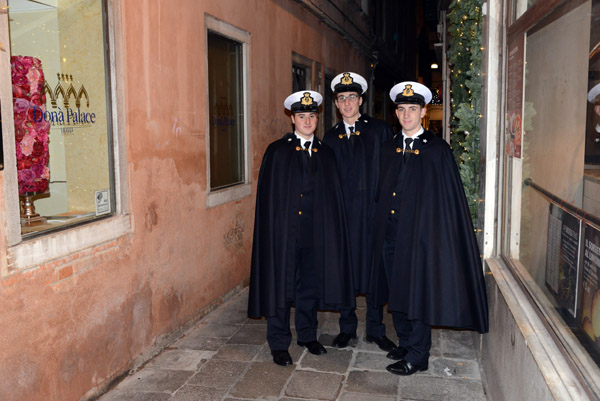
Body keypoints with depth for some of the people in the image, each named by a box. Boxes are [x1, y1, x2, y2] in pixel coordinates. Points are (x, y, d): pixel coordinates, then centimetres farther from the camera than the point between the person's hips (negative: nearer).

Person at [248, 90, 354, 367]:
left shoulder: (326, 153, 8)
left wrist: (330, 230, 4)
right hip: (285, 230, -3)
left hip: (315, 232, 4)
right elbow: (268, 195, -5)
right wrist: (271, 228, -12)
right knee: (281, 285, 4)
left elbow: (333, 196, 9)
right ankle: (279, 343, 18)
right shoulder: (277, 151, -2)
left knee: (311, 284, 15)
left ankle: (308, 336, 33)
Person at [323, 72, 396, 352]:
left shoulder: (379, 130, 2)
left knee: (374, 270, 6)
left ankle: (376, 330, 21)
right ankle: (347, 327, 24)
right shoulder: (331, 137, 9)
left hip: (373, 212, -2)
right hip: (342, 213, 2)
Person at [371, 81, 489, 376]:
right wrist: (381, 226, 8)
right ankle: (405, 343, 30)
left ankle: (417, 356, 13)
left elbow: (448, 196, -6)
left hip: (420, 231, -5)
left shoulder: (437, 149, -4)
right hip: (390, 233, 5)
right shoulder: (388, 150, 11)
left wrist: (440, 235, -12)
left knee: (418, 292, 1)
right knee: (396, 291, 13)